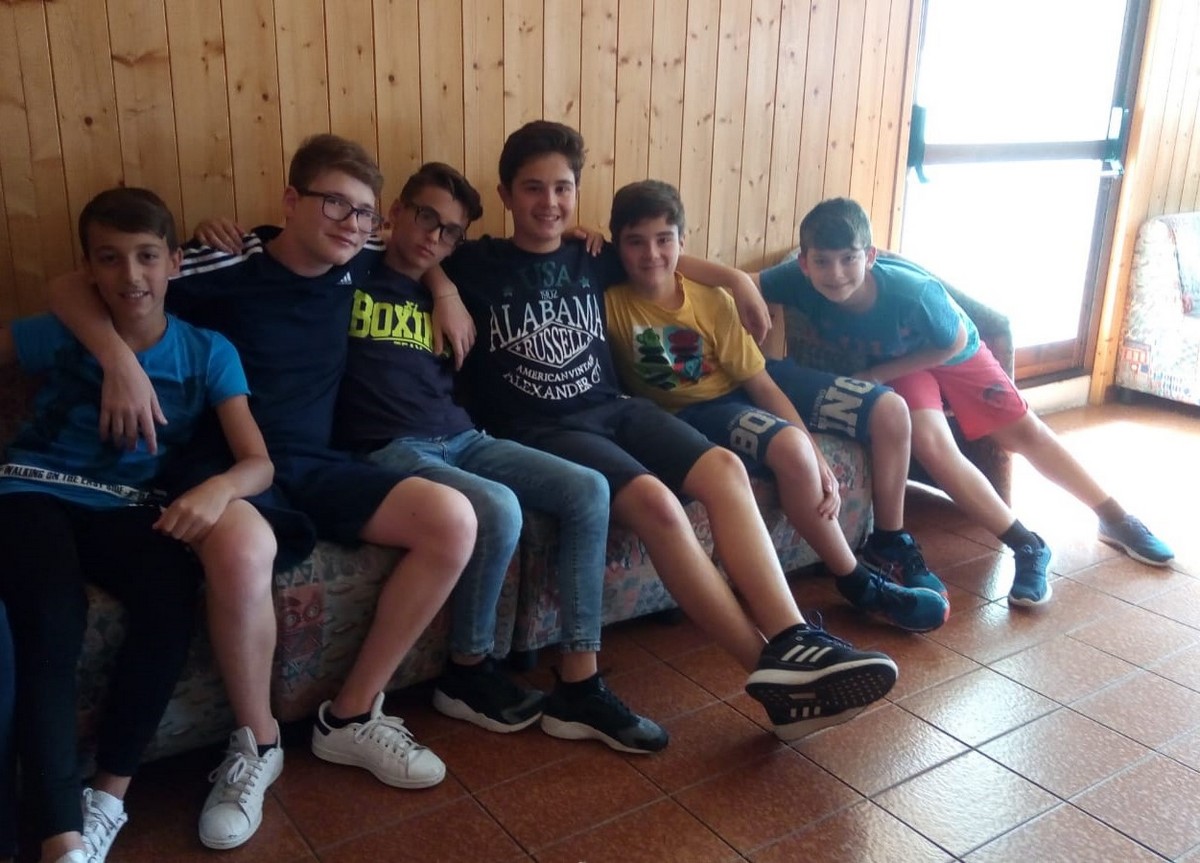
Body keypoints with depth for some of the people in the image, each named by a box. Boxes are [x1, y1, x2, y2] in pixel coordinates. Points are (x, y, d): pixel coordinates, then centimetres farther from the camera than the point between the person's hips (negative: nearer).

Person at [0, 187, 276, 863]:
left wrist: (219, 487, -29)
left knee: (172, 598, -31)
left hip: (126, 509, 1)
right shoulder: (59, 335, 3)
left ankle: (110, 795, -16)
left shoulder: (207, 352, 2)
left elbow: (259, 463, -7)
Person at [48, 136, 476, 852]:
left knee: (454, 520, -19)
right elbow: (70, 290, -4)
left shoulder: (359, 263, 7)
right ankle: (257, 744, -13)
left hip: (317, 467, 5)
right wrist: (120, 359, -22)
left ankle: (351, 716, -6)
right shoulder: (229, 267, -8)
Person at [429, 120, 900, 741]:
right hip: (537, 431, -6)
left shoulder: (590, 260, 16)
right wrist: (444, 296, -9)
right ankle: (776, 671, -32)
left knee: (724, 470, -21)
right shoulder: (478, 265, 3)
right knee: (655, 501, -32)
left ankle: (793, 642, -30)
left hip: (613, 409, 6)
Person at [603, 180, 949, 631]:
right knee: (791, 449, -37)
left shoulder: (711, 300, -12)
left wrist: (819, 463, -20)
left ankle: (891, 539, 16)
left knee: (890, 410, -6)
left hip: (748, 384, 5)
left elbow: (760, 382, -12)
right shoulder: (609, 302, -17)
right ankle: (859, 584, -16)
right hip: (691, 410, -5)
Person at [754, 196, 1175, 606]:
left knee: (1025, 433, 5)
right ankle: (1027, 547, -11)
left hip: (951, 352, -1)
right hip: (894, 364, 1)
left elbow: (954, 342, -20)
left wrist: (876, 374, -24)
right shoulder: (800, 281, -33)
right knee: (931, 444, -23)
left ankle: (1115, 518, 25)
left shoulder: (912, 291, -38)